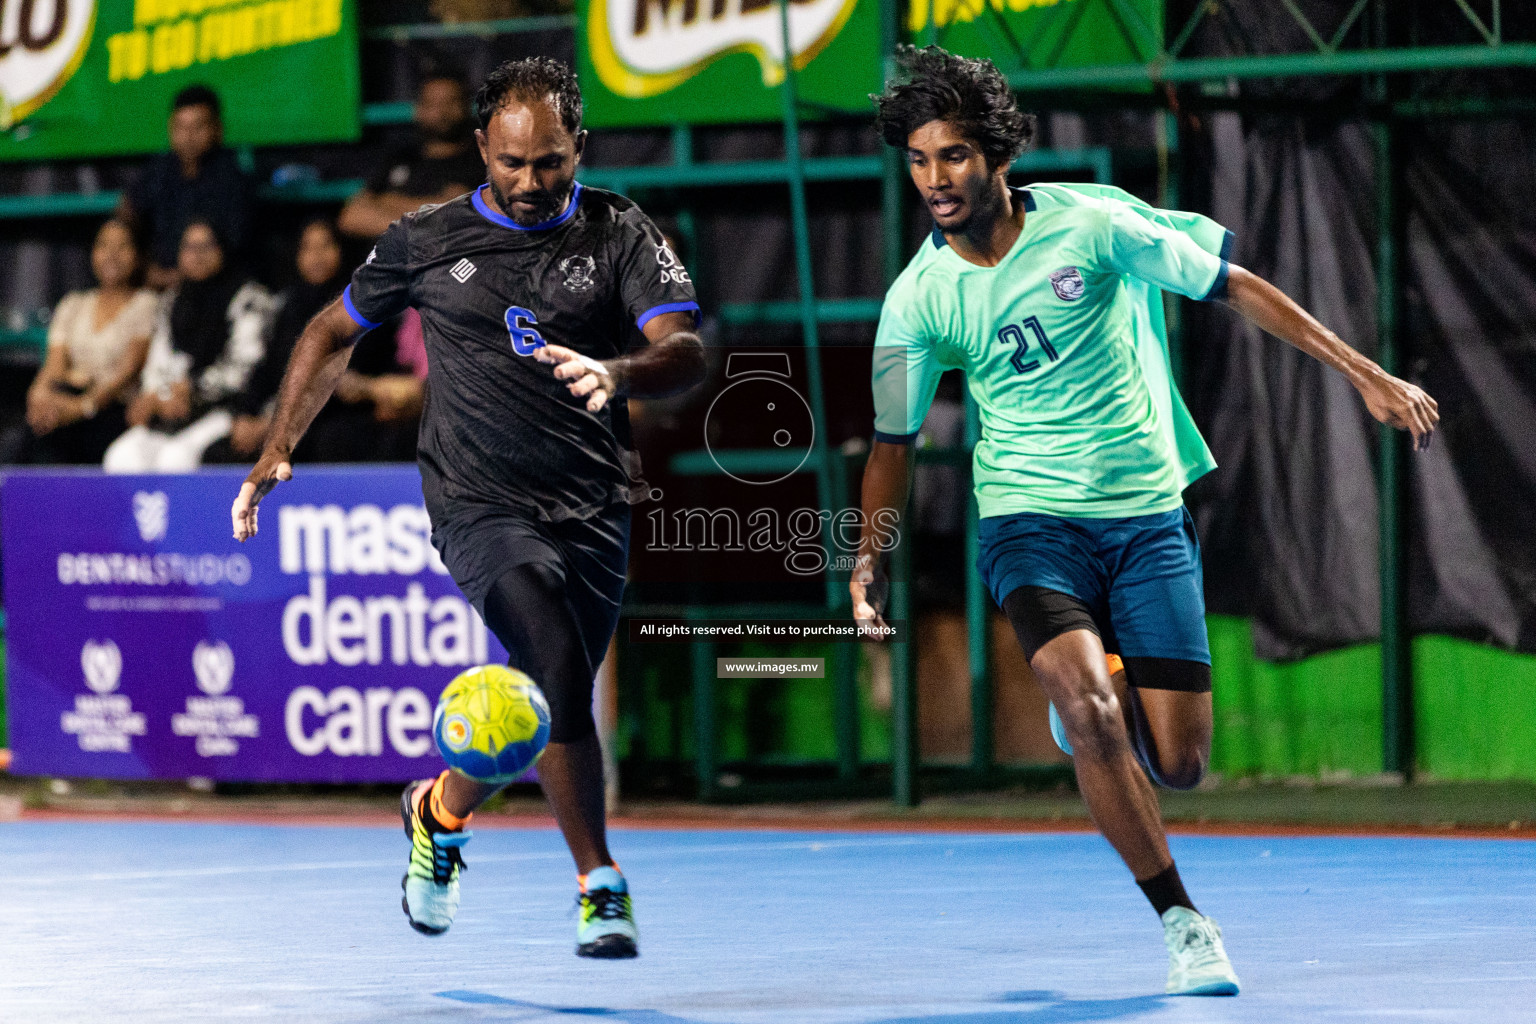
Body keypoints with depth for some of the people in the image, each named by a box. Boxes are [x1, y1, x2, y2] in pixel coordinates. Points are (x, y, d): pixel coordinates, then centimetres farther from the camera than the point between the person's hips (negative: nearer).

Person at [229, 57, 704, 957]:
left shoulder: (621, 234, 1)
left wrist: (617, 373, -34)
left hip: (592, 509, 2)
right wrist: (278, 452, 11)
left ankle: (442, 810, 38)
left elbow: (686, 352, -12)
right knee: (559, 670, -24)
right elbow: (335, 332, 18)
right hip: (480, 503, -2)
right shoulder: (428, 241, 3)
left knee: (539, 713, 8)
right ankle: (599, 883, -14)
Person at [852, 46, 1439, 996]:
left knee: (1180, 764, -3)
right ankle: (1184, 923, -16)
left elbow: (1235, 286, -2)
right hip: (1030, 520, 0)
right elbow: (895, 442, 8)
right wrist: (871, 559, -7)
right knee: (1086, 702, -28)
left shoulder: (1093, 223, -10)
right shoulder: (917, 301, -5)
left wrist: (1367, 374, -3)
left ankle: (1106, 710, 35)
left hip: (1147, 516, 0)